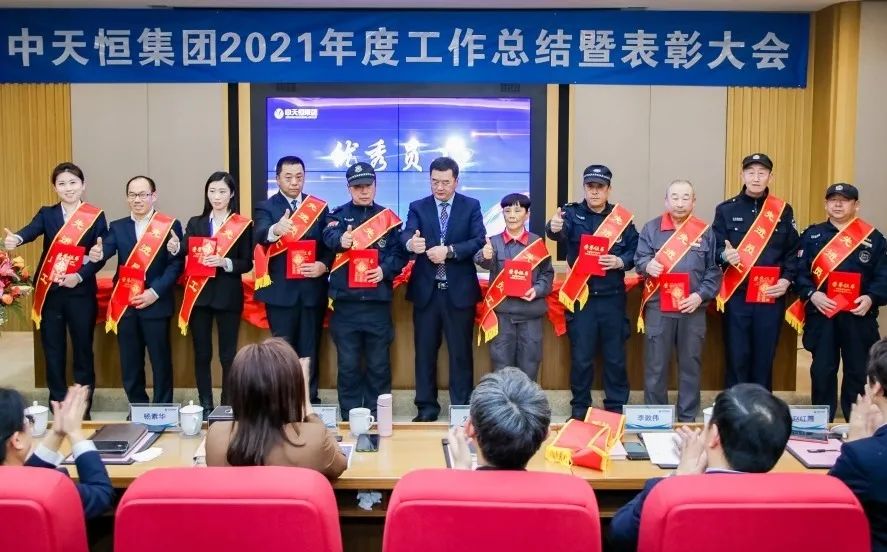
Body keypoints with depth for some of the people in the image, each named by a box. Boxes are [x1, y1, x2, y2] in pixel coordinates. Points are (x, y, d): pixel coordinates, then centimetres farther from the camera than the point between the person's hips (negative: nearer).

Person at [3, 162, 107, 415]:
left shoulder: (96, 216, 2)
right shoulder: (46, 214, 7)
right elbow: (31, 230, -15)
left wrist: (79, 276, -18)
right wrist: (16, 238, -37)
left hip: (81, 292, -2)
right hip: (49, 293, 2)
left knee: (83, 349, 5)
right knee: (53, 350, 8)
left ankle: (83, 407, 16)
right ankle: (57, 405, 20)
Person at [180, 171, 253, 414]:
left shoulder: (243, 225, 1)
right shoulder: (195, 223, 10)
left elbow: (247, 263, -1)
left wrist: (224, 262, -18)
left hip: (228, 296, -2)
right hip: (199, 295, 2)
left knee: (228, 354, 1)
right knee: (201, 354, 5)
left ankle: (227, 406, 11)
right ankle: (205, 405, 14)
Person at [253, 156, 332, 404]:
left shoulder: (319, 206, 9)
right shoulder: (265, 207, 1)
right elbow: (260, 235, -19)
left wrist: (324, 265, -12)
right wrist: (275, 230, -42)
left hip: (312, 289, 2)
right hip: (281, 290, -2)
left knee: (310, 350, 7)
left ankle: (310, 400, 16)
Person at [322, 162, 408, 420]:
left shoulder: (388, 217, 9)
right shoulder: (337, 215, 6)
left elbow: (400, 252, 2)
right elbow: (329, 237, -16)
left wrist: (385, 270, -17)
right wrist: (341, 239, -39)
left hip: (378, 301, 1)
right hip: (345, 302, -1)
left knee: (379, 364, 7)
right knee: (348, 364, 5)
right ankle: (349, 418, 16)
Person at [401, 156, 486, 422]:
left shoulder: (471, 206, 3)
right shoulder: (417, 207, 6)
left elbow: (479, 240, -9)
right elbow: (407, 234, -11)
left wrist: (449, 251, -22)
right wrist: (411, 243, -35)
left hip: (459, 290, -1)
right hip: (425, 290, 1)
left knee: (461, 351, 5)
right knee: (425, 350, 7)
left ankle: (462, 407, 16)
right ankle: (427, 406, 18)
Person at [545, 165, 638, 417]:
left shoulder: (621, 217, 5)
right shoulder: (572, 213, -1)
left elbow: (636, 250, 4)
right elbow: (561, 233, -22)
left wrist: (621, 261, -16)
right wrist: (554, 228, -45)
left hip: (612, 297, 1)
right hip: (580, 296, -1)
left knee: (615, 357, 9)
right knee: (581, 357, 6)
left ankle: (617, 408, 23)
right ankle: (579, 408, 21)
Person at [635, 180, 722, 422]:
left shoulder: (705, 232, 7)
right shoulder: (651, 228, 5)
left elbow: (714, 270, 5)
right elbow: (639, 258, 0)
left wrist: (701, 295, -9)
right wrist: (647, 265, -23)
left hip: (693, 309, 1)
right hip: (658, 308, -1)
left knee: (691, 364, 8)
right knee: (656, 365, 3)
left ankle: (688, 418, 20)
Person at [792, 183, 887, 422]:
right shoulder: (812, 235, 7)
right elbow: (800, 271, 0)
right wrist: (812, 295, -16)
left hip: (858, 317, 0)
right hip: (821, 315, 0)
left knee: (858, 372, 5)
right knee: (822, 370, 5)